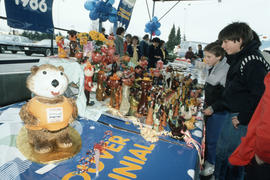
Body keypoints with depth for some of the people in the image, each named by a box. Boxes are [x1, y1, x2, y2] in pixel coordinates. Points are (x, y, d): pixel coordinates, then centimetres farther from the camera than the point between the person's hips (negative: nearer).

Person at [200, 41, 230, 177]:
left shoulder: (226, 71, -21)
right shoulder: (212, 68, 5)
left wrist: (213, 108, -18)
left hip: (218, 111, -8)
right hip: (209, 108, 8)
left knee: (212, 138, 5)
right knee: (206, 135, 19)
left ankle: (211, 164, 26)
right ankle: (206, 158, 39)